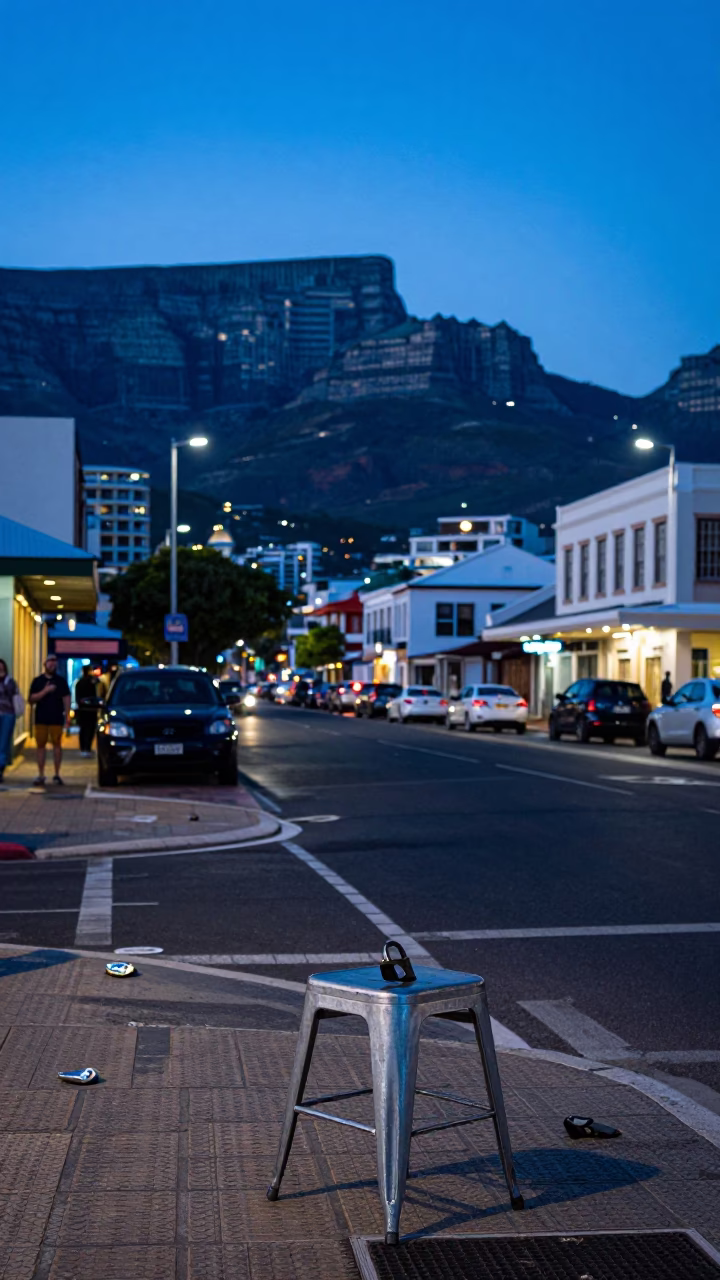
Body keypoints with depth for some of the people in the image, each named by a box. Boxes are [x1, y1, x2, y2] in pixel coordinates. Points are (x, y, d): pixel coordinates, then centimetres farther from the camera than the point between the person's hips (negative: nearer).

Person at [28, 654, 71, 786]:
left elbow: (66, 699, 4)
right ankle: (41, 776, 7)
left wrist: (66, 716, -5)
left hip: (56, 719, -1)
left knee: (57, 745, -1)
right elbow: (31, 699, -1)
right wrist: (45, 691, -13)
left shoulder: (61, 681, 6)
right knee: (41, 746, 2)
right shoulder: (37, 681, 7)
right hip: (41, 719, 1)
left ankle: (57, 775, 6)